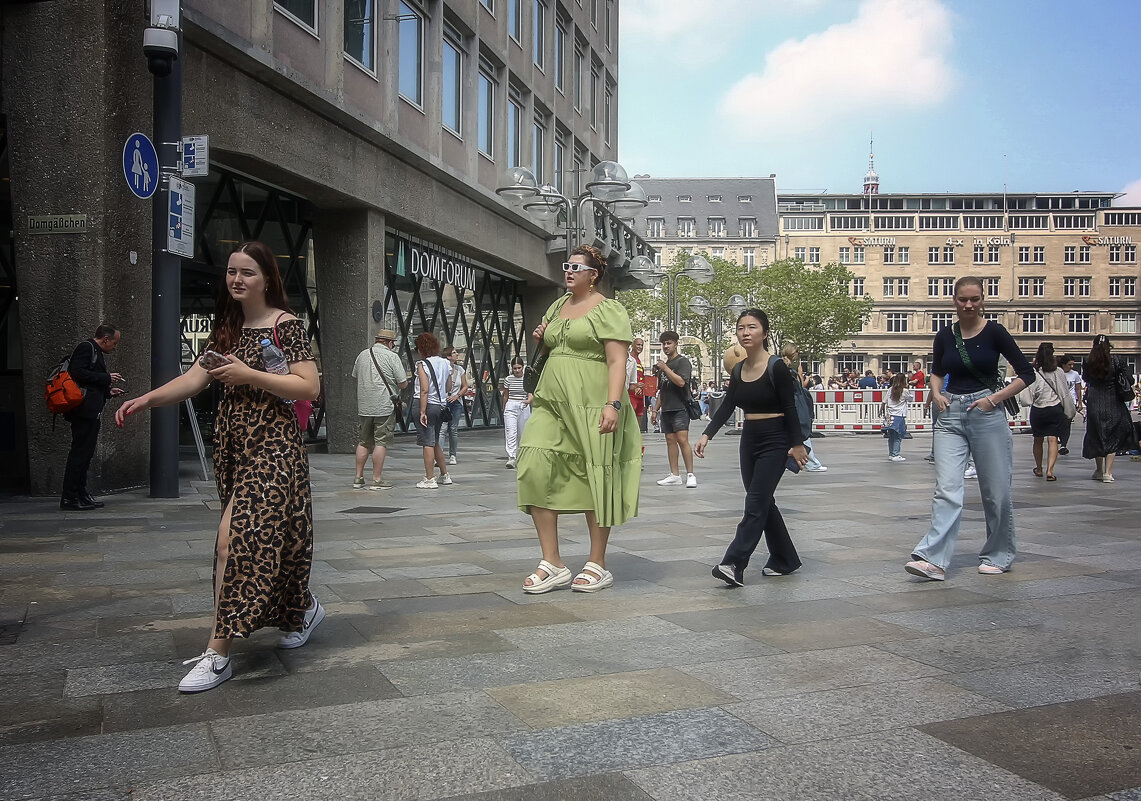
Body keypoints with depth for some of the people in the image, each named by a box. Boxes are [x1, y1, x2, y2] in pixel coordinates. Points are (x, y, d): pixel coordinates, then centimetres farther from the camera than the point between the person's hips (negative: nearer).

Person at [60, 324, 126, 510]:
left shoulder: (96, 352, 24)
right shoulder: (86, 347, -6)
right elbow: (78, 373, -19)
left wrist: (108, 391, 15)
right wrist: (107, 378, -13)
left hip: (90, 413, 10)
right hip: (84, 411, -10)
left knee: (85, 453, 12)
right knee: (80, 452, -9)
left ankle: (80, 494, 17)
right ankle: (69, 498, -7)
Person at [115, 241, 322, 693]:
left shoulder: (286, 325, -7)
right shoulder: (227, 329, 14)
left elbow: (309, 387, -14)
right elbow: (194, 379, 5)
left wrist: (248, 375, -19)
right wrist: (146, 399, -12)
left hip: (271, 446, -7)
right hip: (233, 446, 7)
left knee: (236, 538, -13)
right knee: (269, 535, 13)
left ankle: (217, 653, -9)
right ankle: (303, 609, 35)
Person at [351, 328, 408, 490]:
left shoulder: (362, 355, 9)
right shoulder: (391, 357, -8)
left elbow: (355, 377, 22)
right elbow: (403, 384, -7)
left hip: (364, 406, 6)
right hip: (384, 406, -6)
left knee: (363, 442, 13)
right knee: (381, 442, -2)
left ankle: (358, 478, 17)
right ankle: (377, 480, -1)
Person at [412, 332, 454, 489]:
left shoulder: (422, 365, -11)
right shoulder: (446, 363, 8)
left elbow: (425, 390, -18)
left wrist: (422, 412, -19)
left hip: (426, 404, -7)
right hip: (441, 405, 7)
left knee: (427, 443, -2)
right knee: (435, 442, 20)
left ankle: (430, 479, 0)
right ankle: (445, 475, 26)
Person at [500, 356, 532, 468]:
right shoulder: (508, 379, 4)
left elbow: (531, 394, -3)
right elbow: (506, 396, 14)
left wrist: (529, 400, -25)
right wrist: (504, 409, 19)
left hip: (524, 407, 0)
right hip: (511, 406, 0)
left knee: (522, 434, 8)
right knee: (510, 433, -13)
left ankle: (521, 457, 24)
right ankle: (511, 458, -20)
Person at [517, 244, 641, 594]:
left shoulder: (607, 310, -3)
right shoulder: (558, 306, 19)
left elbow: (617, 361, -12)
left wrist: (613, 404, -24)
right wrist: (541, 338, 10)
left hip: (590, 405, -6)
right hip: (552, 402, 7)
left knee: (595, 479, 0)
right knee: (535, 470, -7)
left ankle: (597, 565, 12)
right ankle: (552, 564, 0)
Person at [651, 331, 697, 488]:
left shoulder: (683, 361, -2)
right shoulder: (663, 364, 21)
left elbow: (681, 382, -19)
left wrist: (665, 368, -15)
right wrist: (656, 409, 21)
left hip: (680, 408, -8)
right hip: (666, 409, 8)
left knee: (682, 440, -13)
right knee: (670, 440, 4)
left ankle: (690, 475, -11)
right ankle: (675, 475, 6)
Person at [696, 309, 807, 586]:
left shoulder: (777, 367, -12)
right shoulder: (738, 371, 6)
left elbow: (789, 408, -11)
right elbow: (727, 407, 5)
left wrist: (797, 444, -11)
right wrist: (707, 435, -6)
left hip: (775, 442, -7)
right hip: (749, 440, 7)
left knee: (756, 502, -12)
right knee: (763, 502, 12)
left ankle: (734, 564, -19)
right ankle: (784, 559, 24)